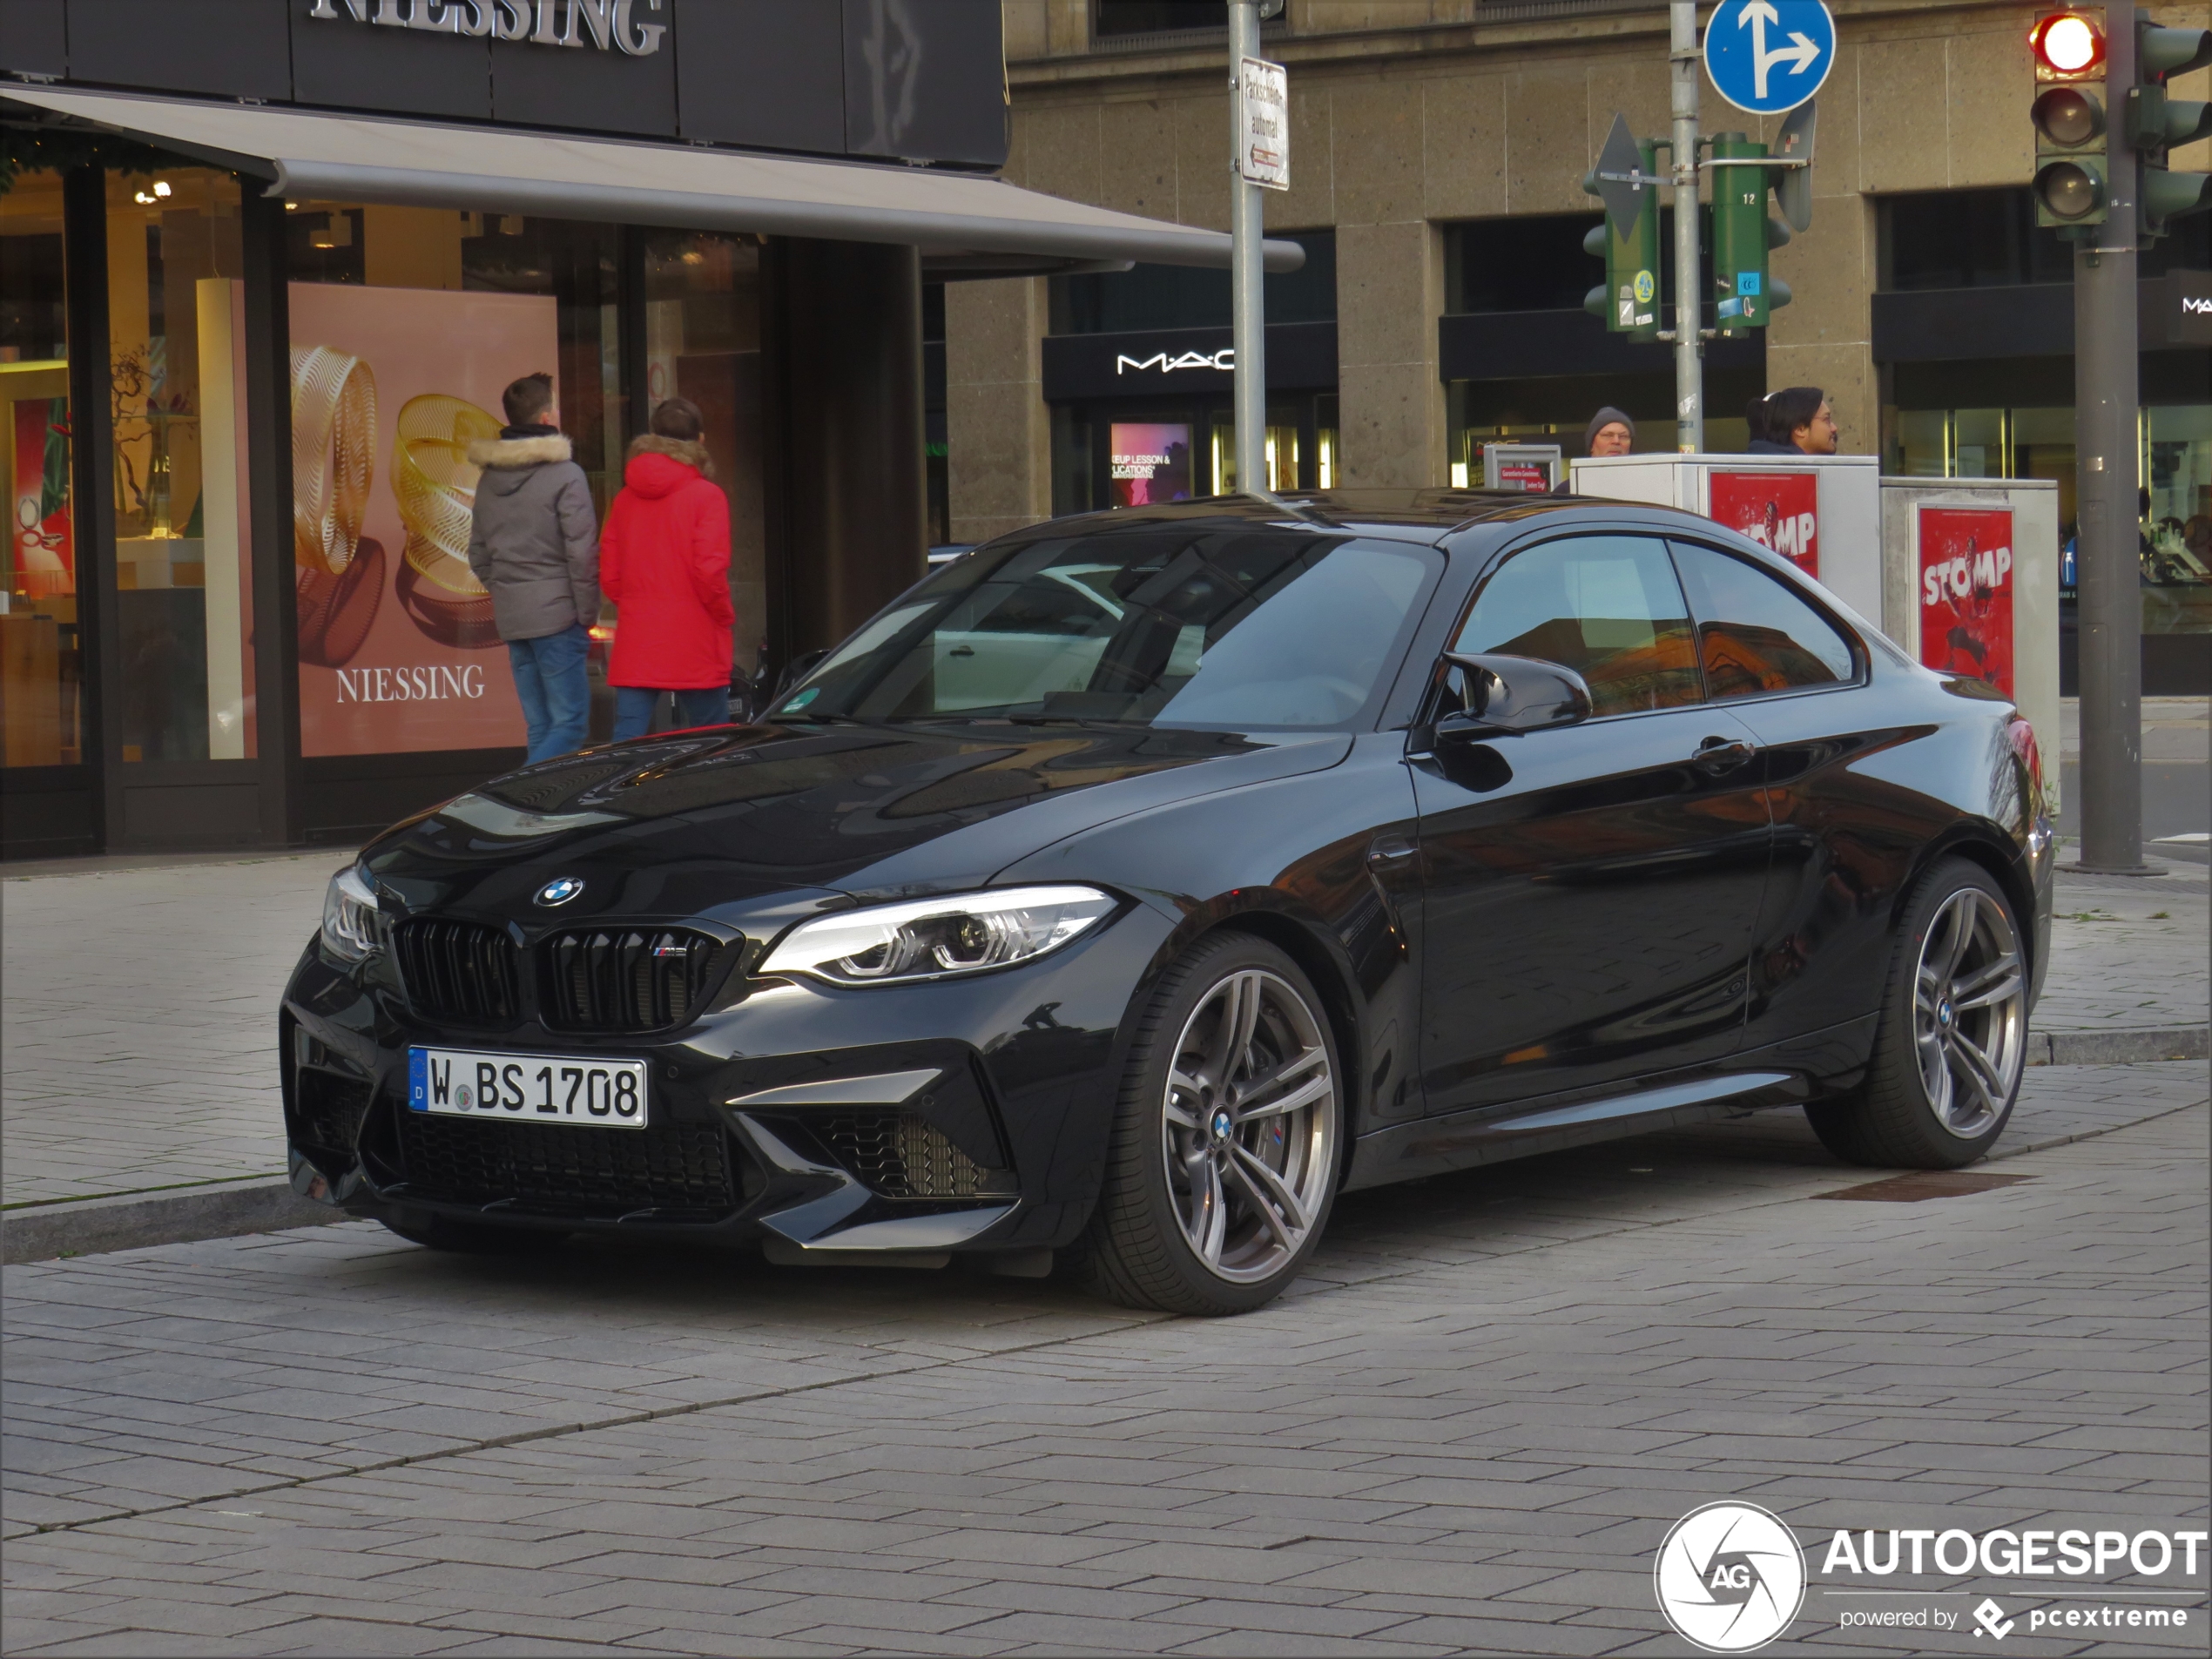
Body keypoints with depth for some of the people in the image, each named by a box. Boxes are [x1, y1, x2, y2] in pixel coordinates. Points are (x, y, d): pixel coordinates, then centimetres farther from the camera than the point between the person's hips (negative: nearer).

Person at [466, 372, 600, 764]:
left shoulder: (489, 478, 12)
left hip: (510, 615, 7)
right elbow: (582, 552, -13)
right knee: (569, 722, -7)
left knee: (540, 728, 11)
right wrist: (587, 613, -6)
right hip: (556, 614, -7)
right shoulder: (565, 475, -10)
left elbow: (478, 553, 17)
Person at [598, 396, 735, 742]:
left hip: (635, 646, 4)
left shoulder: (626, 498, 7)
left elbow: (609, 576, 6)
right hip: (695, 646, -4)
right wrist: (726, 617, 1)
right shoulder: (706, 496, -7)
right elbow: (710, 571, -14)